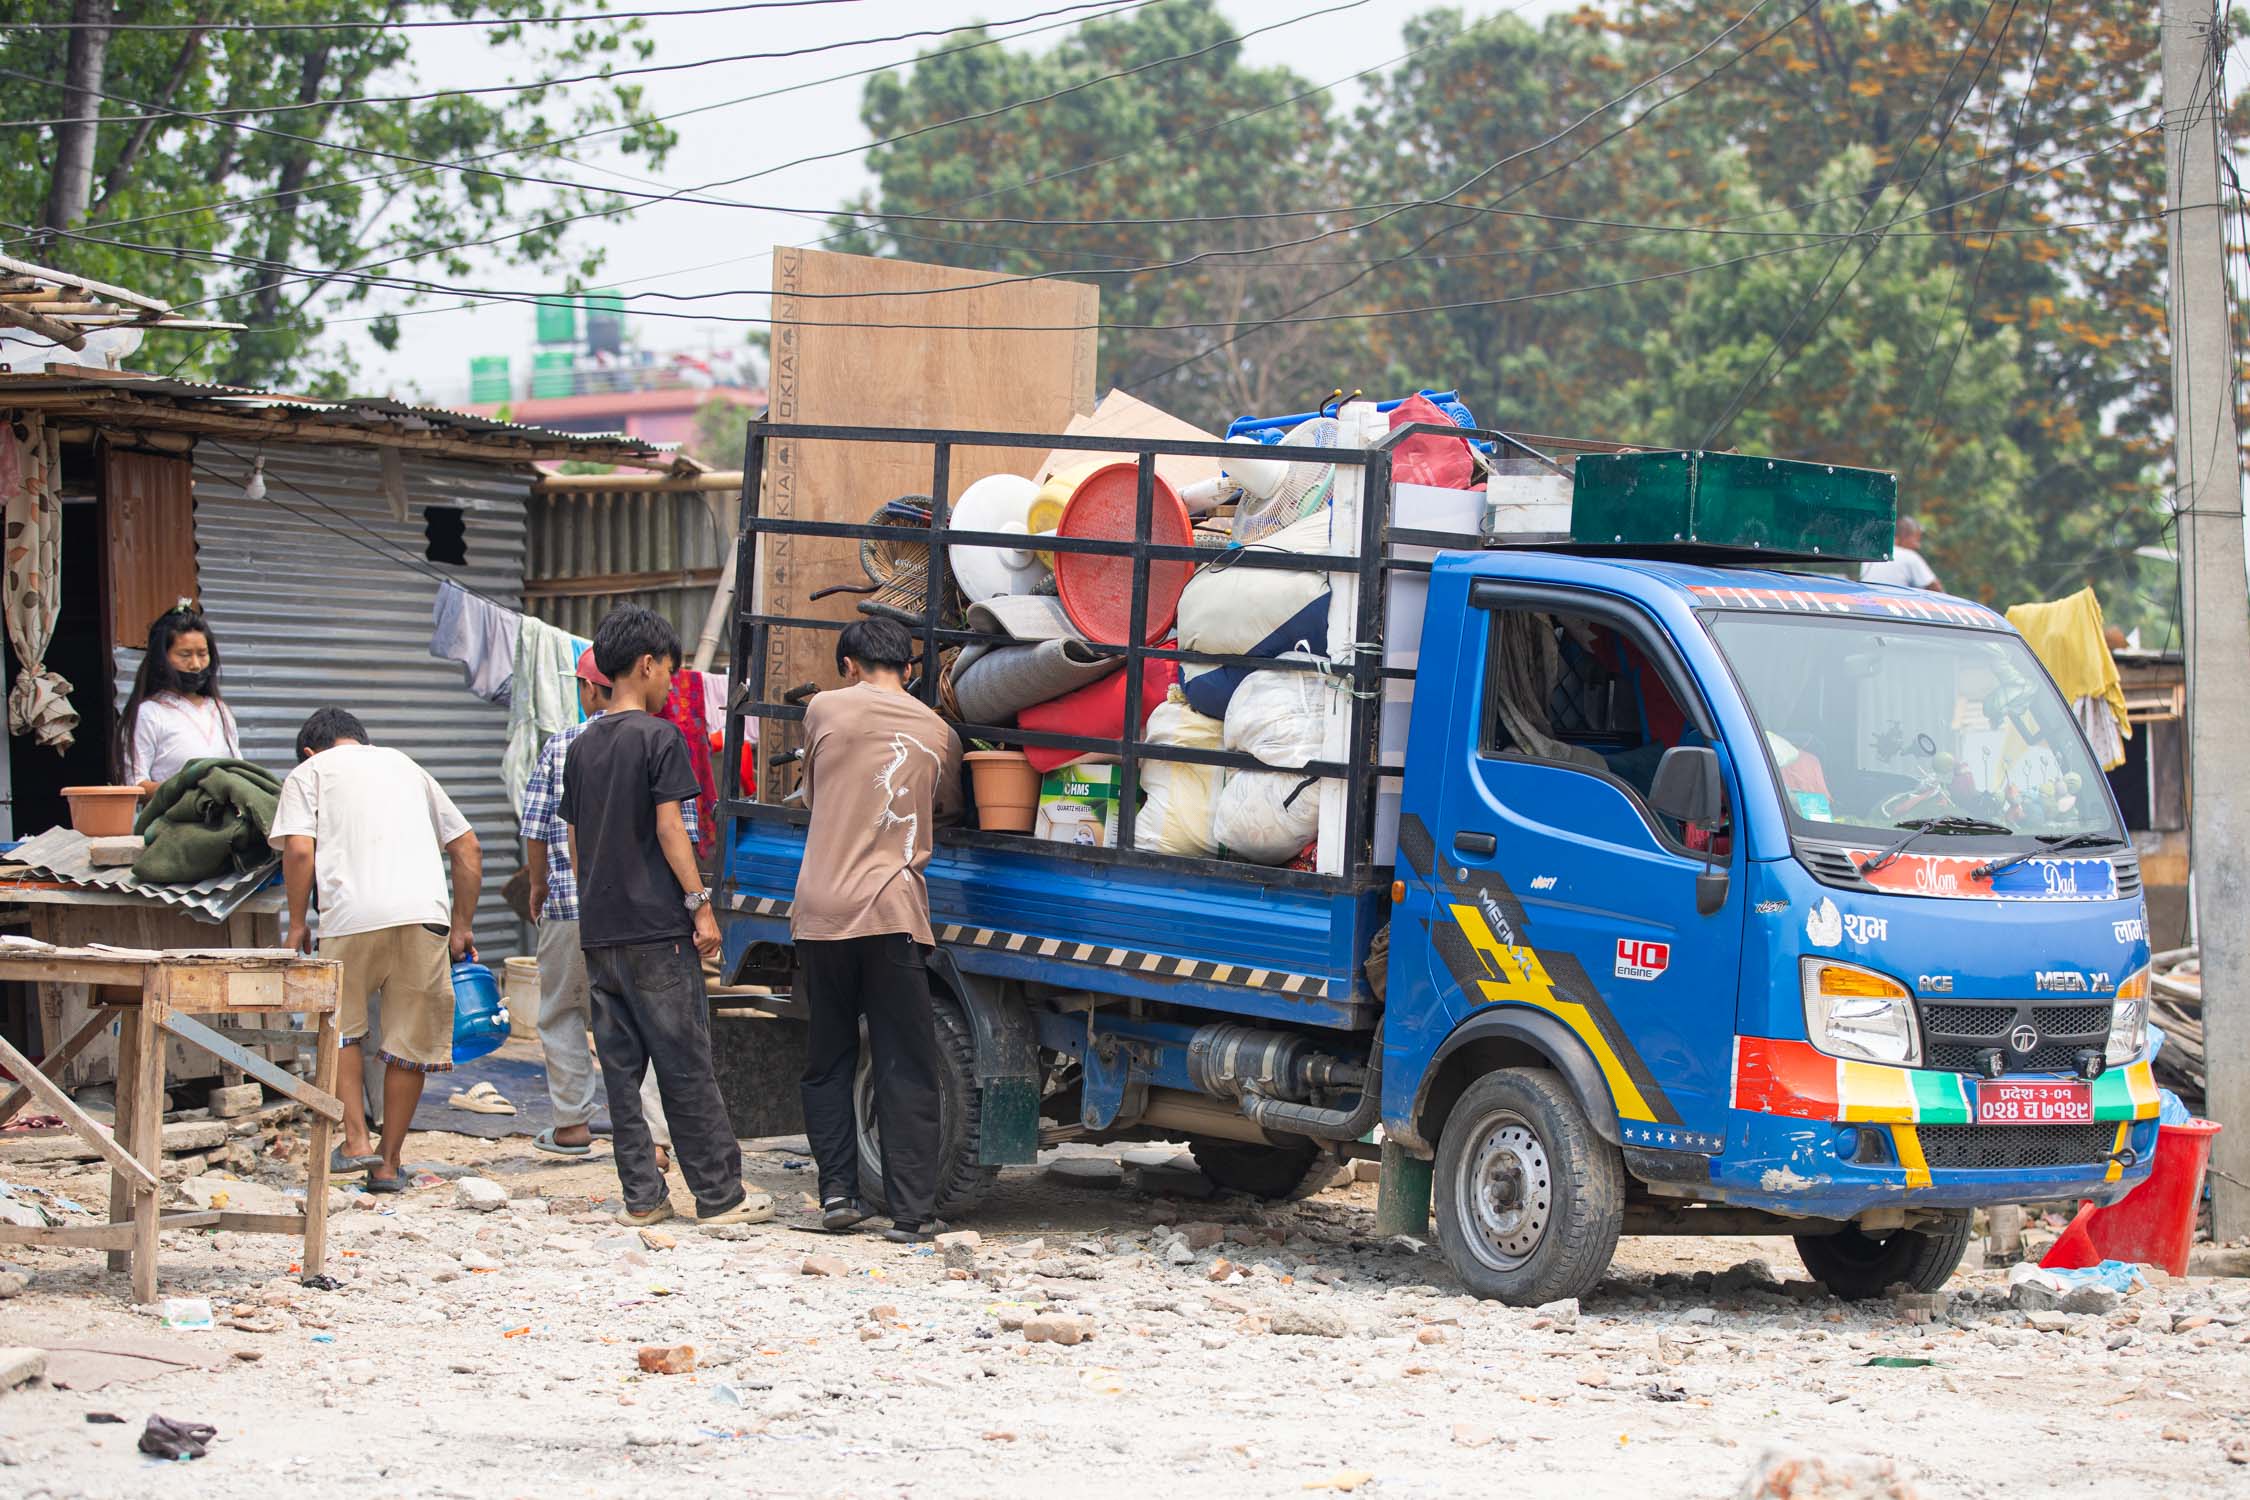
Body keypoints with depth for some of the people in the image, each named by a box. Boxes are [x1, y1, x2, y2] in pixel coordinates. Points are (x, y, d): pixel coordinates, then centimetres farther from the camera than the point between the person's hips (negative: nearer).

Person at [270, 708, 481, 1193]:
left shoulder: (309, 772, 17)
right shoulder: (404, 765, 28)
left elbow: (299, 850, -2)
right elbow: (468, 851, 23)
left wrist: (297, 923, 7)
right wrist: (461, 929, 25)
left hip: (352, 916, -2)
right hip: (425, 912, 3)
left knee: (340, 1028, 17)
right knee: (412, 1041, 11)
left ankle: (356, 1141, 5)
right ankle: (389, 1163, 14)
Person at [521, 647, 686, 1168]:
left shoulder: (561, 747, -2)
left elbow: (536, 830, -2)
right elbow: (682, 832, 1)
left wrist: (538, 890, 13)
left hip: (572, 908, -2)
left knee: (562, 1013, 16)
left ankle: (572, 1124, 20)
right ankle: (656, 1135, -7)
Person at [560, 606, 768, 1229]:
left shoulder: (582, 747, 13)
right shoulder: (658, 738, -8)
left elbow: (574, 842, 16)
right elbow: (669, 829, -13)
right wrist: (701, 905, -10)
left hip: (599, 930, 7)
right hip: (656, 927, -7)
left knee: (620, 1066, 6)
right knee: (686, 1066, -3)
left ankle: (642, 1196, 6)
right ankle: (719, 1195, 0)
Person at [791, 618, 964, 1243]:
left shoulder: (825, 709, 6)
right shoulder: (938, 734, 9)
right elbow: (948, 809, 22)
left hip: (820, 910, 0)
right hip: (892, 911, 0)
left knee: (827, 1063, 13)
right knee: (906, 1070, 1)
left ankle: (838, 1192, 8)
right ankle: (912, 1211, -4)